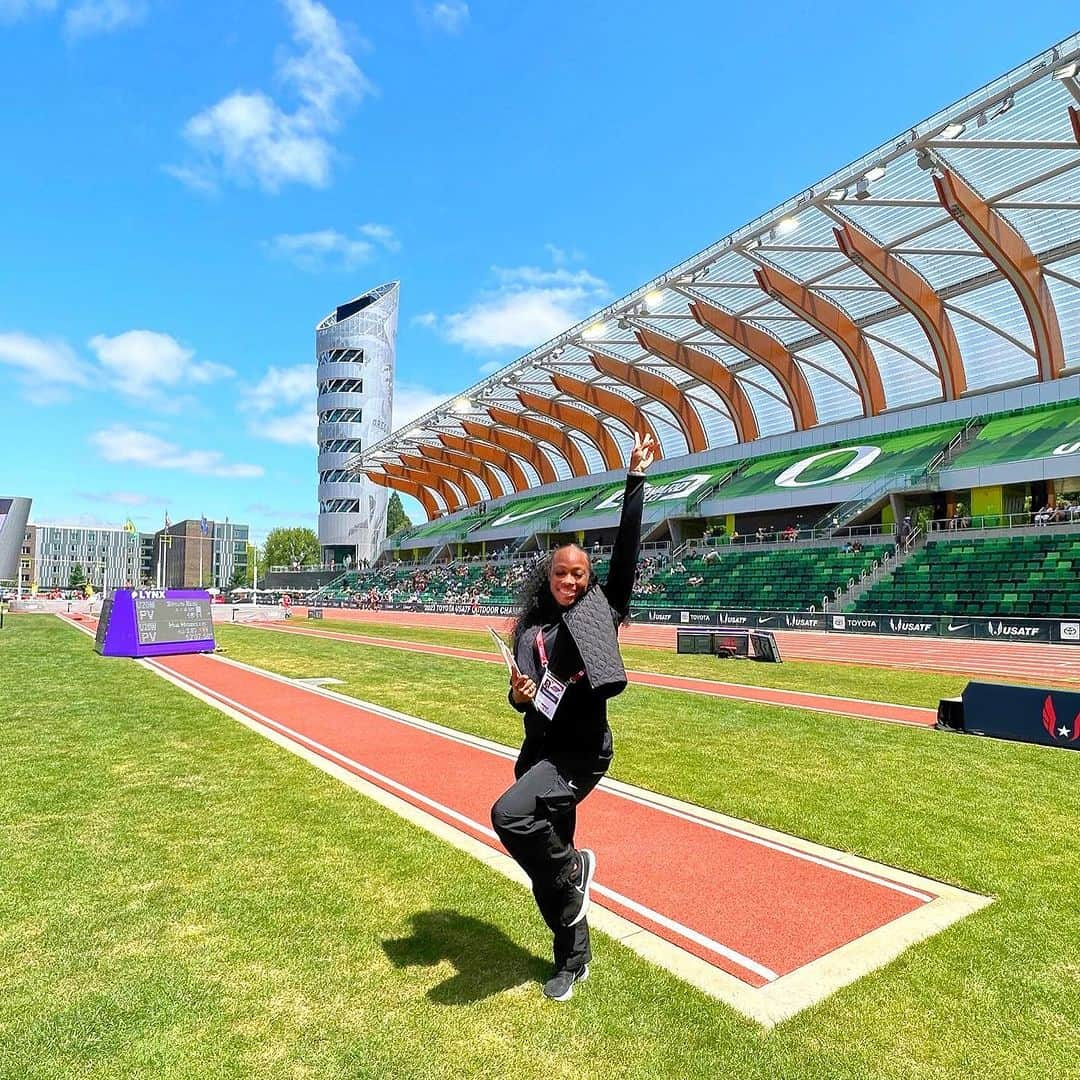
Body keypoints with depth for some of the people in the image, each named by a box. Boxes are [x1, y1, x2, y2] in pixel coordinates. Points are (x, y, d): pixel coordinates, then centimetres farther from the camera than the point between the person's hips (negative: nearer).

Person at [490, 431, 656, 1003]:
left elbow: (627, 551, -12)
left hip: (582, 753, -5)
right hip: (539, 752, 6)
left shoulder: (600, 612, -4)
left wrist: (636, 479, -13)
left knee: (509, 814, -28)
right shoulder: (530, 631, 7)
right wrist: (519, 695, -18)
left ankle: (574, 869, 2)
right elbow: (521, 702, 7)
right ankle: (573, 958, 38)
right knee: (545, 870, 15)